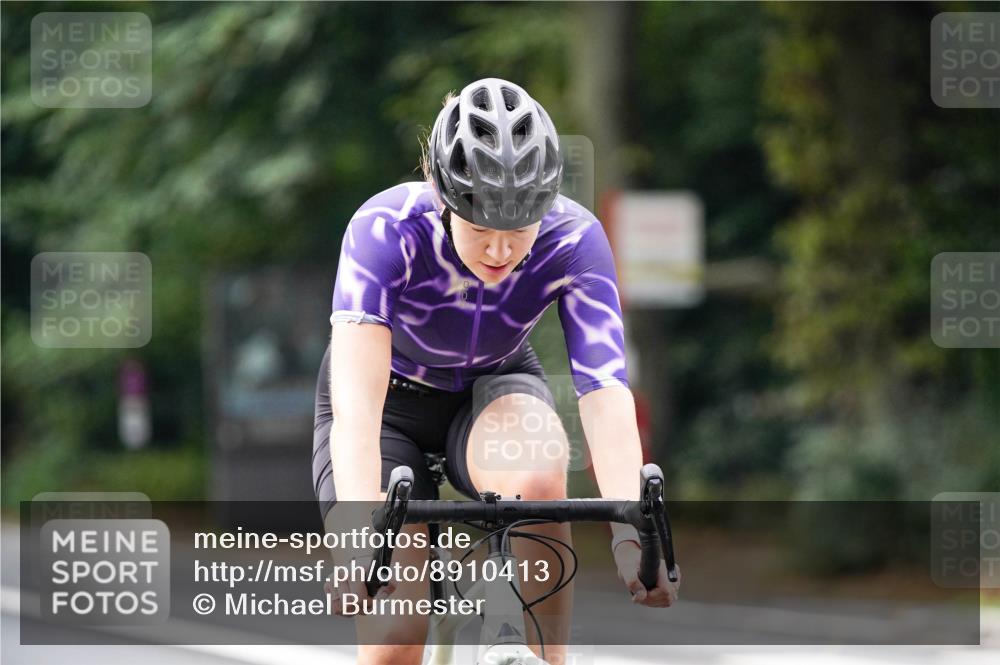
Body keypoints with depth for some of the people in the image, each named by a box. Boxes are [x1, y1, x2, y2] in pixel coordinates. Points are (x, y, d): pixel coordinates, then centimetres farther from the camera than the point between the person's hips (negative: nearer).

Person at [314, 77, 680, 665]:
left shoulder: (574, 240, -28)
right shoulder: (386, 228, -34)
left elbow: (606, 392, -37)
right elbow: (357, 394, -45)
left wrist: (629, 534, -52)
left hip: (493, 387, 1)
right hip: (393, 400, -1)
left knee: (538, 472, -36)